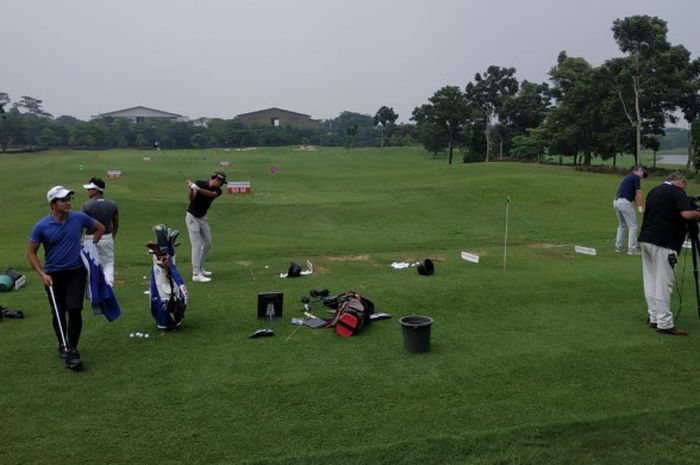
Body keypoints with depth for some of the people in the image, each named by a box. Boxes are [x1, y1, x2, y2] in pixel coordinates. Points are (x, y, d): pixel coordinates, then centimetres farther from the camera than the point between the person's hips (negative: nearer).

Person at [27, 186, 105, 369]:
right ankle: (62, 345, 32)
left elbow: (100, 228, 13)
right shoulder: (41, 226, -10)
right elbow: (31, 253, 0)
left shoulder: (79, 218, -6)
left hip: (76, 272, 0)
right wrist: (42, 274, -10)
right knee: (58, 313, 9)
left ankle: (72, 350, -2)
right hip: (53, 275, 0)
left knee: (74, 310, -11)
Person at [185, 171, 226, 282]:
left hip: (203, 218, 6)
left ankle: (200, 268, 30)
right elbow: (192, 199, -29)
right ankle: (196, 274, -13)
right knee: (197, 245, -13)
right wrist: (192, 189, -48)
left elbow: (210, 194, -31)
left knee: (207, 244, 13)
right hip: (192, 217, -6)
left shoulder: (217, 191, -7)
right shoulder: (199, 183, -15)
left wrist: (198, 189, -46)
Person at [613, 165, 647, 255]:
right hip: (624, 203, -9)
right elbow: (639, 194, -4)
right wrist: (642, 207, 5)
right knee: (632, 226, 0)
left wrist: (639, 206, 19)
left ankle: (618, 246, 25)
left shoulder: (628, 177, 25)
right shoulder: (636, 177, -2)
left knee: (622, 225, 23)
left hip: (616, 202, 9)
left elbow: (634, 195, 24)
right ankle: (632, 249, 0)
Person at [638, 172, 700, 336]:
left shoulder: (653, 191, 18)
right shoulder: (677, 191, -5)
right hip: (663, 243, -8)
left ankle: (653, 317, 17)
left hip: (646, 239, 8)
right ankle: (665, 323, -4)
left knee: (650, 280, 11)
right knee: (663, 283, -6)